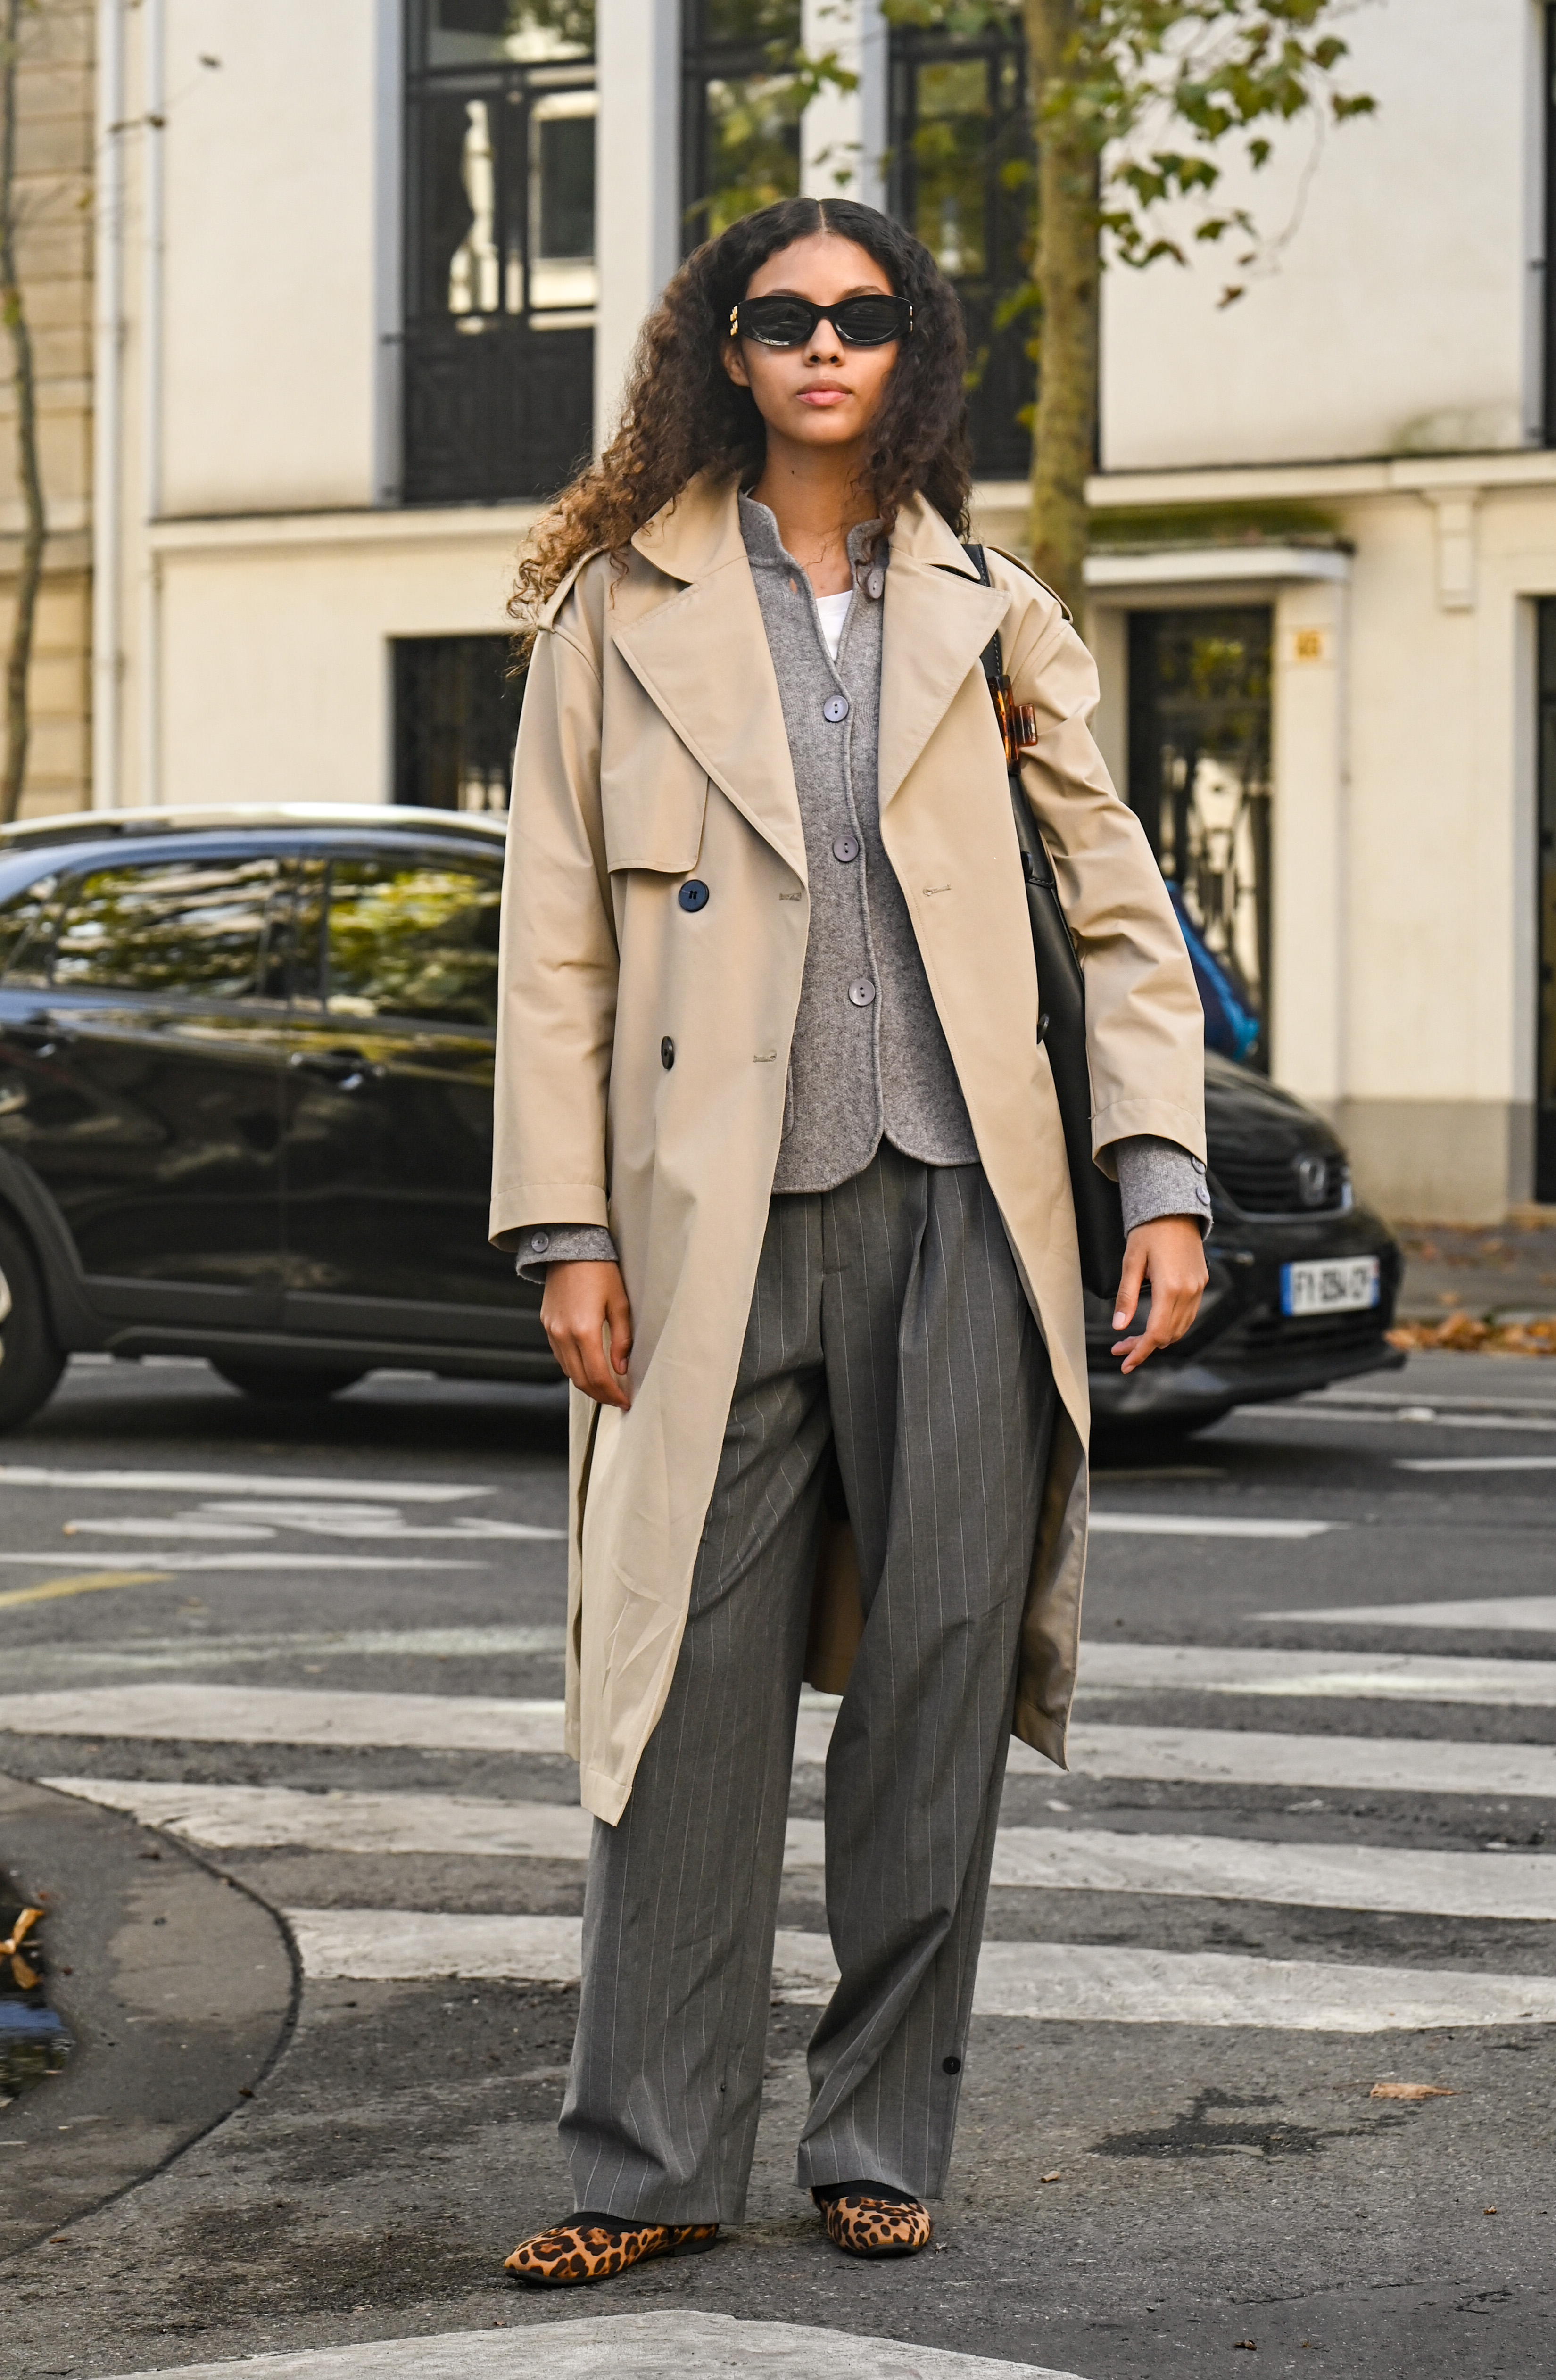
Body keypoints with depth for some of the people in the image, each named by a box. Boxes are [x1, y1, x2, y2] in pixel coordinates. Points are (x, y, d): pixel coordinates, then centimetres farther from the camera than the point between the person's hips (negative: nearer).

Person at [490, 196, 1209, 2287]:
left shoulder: (990, 620, 11)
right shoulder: (622, 607, 7)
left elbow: (1123, 912, 11)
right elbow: (556, 942, 4)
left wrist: (1166, 1177, 0)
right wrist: (567, 1229, -3)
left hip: (955, 1212, 1)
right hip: (720, 1224, -1)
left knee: (942, 1676, 2)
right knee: (698, 1684, -2)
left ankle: (882, 2149, 13)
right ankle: (656, 2166, 7)